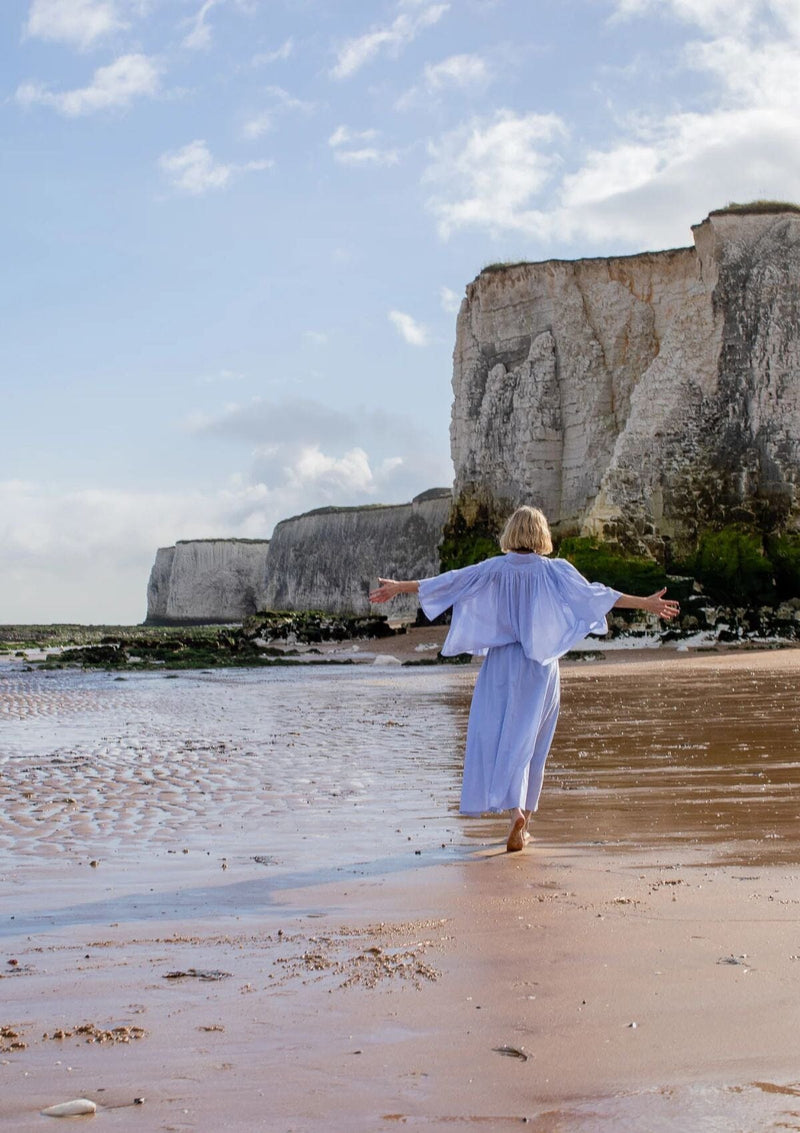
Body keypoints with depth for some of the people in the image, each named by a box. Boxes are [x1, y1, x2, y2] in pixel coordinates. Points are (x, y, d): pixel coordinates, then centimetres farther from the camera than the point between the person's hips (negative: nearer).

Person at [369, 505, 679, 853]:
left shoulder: (494, 569, -2)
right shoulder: (555, 570, -4)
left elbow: (450, 582, -1)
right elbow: (596, 594, -7)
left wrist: (399, 587, 7)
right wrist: (646, 603, -4)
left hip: (500, 662, 0)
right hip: (540, 666, 0)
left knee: (493, 734, 3)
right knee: (529, 740, 7)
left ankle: (514, 807, -17)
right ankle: (522, 823, 9)